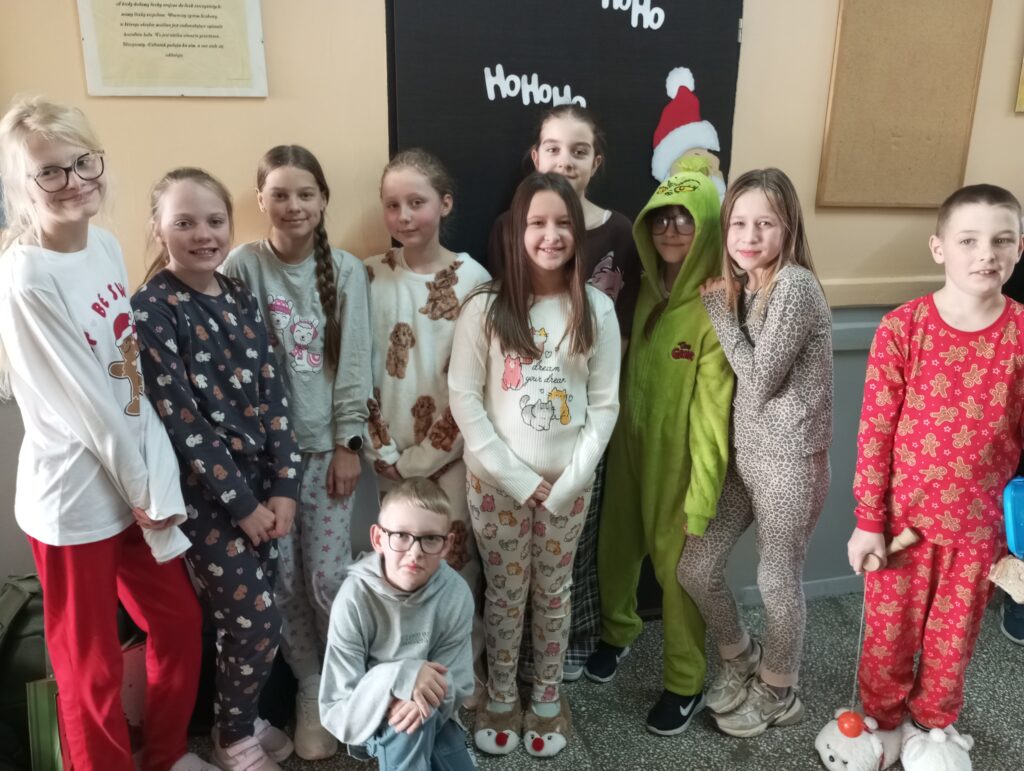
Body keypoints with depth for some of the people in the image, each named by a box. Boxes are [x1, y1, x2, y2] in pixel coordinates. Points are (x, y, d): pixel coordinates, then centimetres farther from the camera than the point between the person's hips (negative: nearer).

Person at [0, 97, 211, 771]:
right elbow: (84, 402, -18)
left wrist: (156, 478, 1)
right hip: (76, 496, -7)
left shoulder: (107, 245, 2)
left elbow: (134, 370, 5)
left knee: (180, 623, 19)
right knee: (92, 666, 11)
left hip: (139, 477, 7)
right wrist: (140, 489, -8)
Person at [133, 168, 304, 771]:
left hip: (262, 481, 6)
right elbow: (181, 419, -16)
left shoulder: (241, 298, 5)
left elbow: (272, 394, 3)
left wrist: (284, 486, -4)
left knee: (245, 615, 16)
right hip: (204, 490, -5)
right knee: (259, 621, 2)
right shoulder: (151, 310, -13)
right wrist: (241, 502, -14)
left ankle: (243, 717, 39)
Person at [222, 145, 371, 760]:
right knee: (282, 579, 7)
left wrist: (348, 442, -5)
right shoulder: (243, 266, -3)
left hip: (327, 443, 0)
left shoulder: (347, 271, 1)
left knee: (329, 577, 0)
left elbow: (354, 361, -1)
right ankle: (310, 687, 29)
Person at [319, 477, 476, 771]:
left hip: (433, 716, 4)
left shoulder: (456, 594, -19)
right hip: (372, 719, -3)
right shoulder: (355, 598, -25)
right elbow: (336, 712, -23)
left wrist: (427, 697, -31)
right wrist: (396, 678, -39)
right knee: (411, 725, -33)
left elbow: (457, 685, -9)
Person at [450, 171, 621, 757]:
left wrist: (566, 481, -11)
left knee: (554, 590, 16)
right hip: (497, 480, -1)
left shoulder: (597, 309, -4)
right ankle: (501, 696, 36)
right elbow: (464, 398, -10)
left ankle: (548, 696, 37)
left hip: (569, 482, 1)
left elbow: (605, 404, -3)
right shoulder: (485, 307, -9)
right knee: (505, 591, 13)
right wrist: (519, 478, -13)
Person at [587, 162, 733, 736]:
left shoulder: (718, 307, -20)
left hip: (681, 460, -5)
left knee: (678, 566, 9)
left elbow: (713, 413, -20)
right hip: (630, 446, 6)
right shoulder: (648, 290, 1)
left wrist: (701, 501, -19)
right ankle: (619, 631, 48)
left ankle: (686, 683, 32)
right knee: (615, 548, 19)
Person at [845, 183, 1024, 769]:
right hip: (904, 516, -1)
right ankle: (882, 719, 43)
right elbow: (874, 430, -10)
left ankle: (934, 722, 47)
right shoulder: (901, 327, -13)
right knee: (889, 631, 16)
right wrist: (868, 520, -8)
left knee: (954, 637, 20)